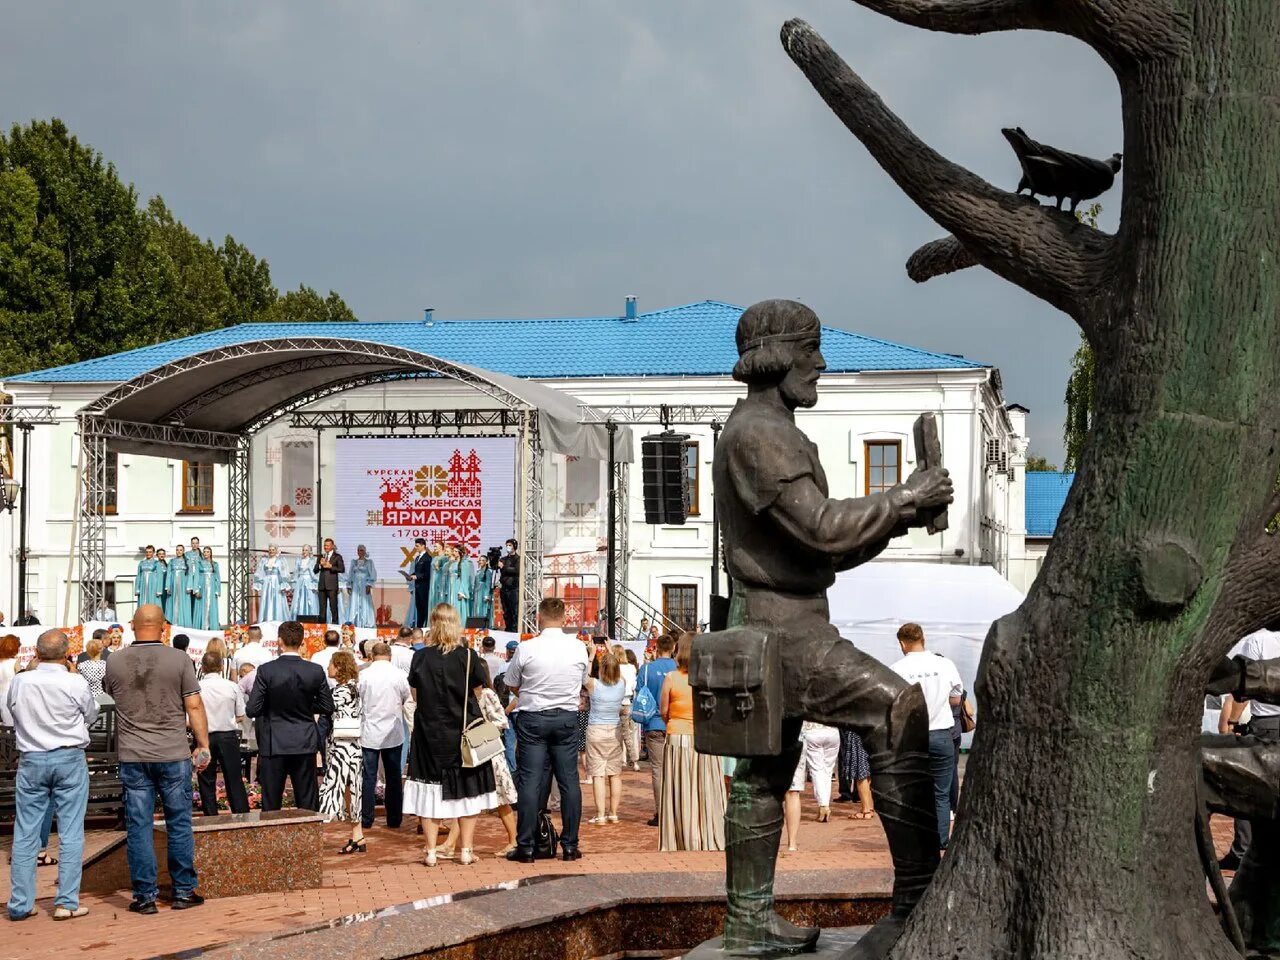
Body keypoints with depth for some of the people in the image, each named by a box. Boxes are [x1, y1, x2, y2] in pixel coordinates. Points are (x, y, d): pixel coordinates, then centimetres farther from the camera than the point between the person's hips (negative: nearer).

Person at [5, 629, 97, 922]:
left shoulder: (19, 682, -5)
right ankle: (67, 902, 1)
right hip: (69, 758, -2)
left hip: (31, 760, 2)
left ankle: (20, 904, 10)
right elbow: (91, 715, 5)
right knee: (70, 833, 3)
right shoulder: (75, 683, -11)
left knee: (25, 834, 8)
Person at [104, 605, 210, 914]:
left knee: (138, 827, 5)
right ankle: (184, 892, 12)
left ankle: (145, 896, 7)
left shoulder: (115, 662, -1)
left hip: (132, 757, 1)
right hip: (173, 755, -1)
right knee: (179, 825, 8)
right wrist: (203, 745, 2)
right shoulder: (179, 660, -7)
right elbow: (195, 706, -6)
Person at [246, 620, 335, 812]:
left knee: (271, 803, 6)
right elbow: (328, 708, 3)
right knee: (307, 804, 8)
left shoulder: (266, 670, -11)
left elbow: (252, 710, -11)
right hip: (305, 744, 2)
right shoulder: (315, 671, -5)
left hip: (274, 744, -2)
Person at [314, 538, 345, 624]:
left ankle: (335, 622, -4)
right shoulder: (320, 557, 18)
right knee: (322, 606, 4)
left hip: (332, 585, -4)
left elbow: (342, 569, -6)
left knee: (333, 606, -5)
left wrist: (331, 566, -13)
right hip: (322, 585, 4)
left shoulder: (337, 557, 5)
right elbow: (314, 570, 14)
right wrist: (320, 565, -4)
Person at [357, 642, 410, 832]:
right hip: (394, 733, 1)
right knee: (394, 777, 10)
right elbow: (408, 701, 4)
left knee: (368, 777, 5)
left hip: (370, 732, -1)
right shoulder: (400, 675, -6)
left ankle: (366, 819, 5)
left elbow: (358, 703, -1)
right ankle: (394, 819, 13)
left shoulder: (363, 675, -9)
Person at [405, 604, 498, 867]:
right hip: (465, 732, -1)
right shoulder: (468, 656, -9)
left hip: (430, 732, 1)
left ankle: (431, 852, 6)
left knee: (431, 790, 6)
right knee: (467, 790, 8)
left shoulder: (421, 657, -6)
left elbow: (415, 696, 2)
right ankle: (465, 850, 8)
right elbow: (479, 689, -1)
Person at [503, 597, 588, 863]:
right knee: (569, 780, 7)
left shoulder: (526, 649, -11)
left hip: (533, 718, -2)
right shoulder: (578, 648, -3)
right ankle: (570, 845, 10)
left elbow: (512, 685, 2)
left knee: (530, 781, 0)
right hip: (567, 718, 2)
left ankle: (525, 847, 0)